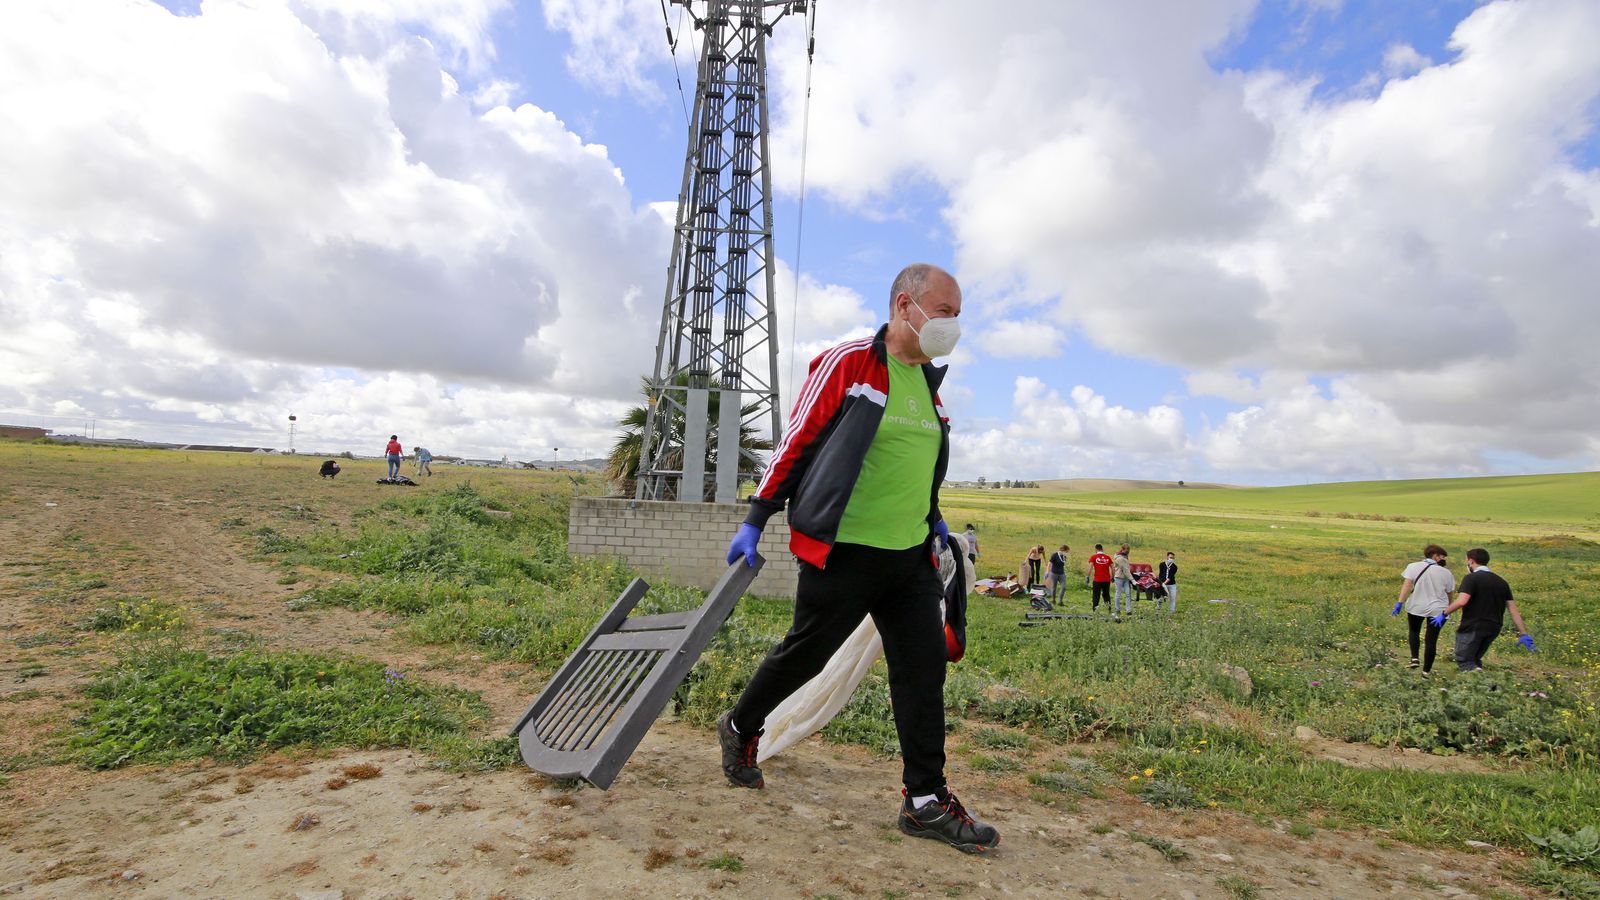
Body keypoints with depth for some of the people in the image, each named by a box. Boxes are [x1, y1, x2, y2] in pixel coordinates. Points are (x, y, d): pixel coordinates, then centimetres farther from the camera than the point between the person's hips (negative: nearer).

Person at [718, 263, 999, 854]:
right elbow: (796, 443, -9)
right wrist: (755, 521, -9)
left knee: (925, 666, 3)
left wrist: (934, 521, 22)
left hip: (911, 555, 7)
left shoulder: (928, 381, 13)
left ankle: (925, 800, 15)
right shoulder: (847, 363, -10)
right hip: (843, 553, -7)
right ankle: (740, 728, 35)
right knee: (804, 654, 8)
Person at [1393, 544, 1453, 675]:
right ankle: (1426, 671, 10)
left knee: (1414, 631, 24)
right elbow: (1449, 594, 7)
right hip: (1437, 610, 0)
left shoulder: (1414, 567, -4)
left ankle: (1414, 658, 8)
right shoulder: (1446, 573, -1)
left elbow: (1407, 584, -15)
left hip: (1416, 607, 0)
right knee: (1431, 640, 7)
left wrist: (1400, 602, -18)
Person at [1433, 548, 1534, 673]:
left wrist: (1444, 614, -13)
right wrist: (1524, 634, 10)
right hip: (1493, 629, 7)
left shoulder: (1471, 578, -11)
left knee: (1464, 661, 1)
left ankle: (1476, 672, -24)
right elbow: (1513, 609, 9)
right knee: (1475, 660, 21)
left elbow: (1461, 601, -26)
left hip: (1472, 627, -7)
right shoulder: (1501, 582, 11)